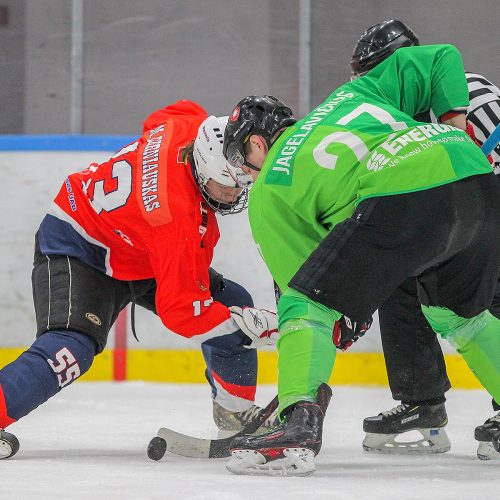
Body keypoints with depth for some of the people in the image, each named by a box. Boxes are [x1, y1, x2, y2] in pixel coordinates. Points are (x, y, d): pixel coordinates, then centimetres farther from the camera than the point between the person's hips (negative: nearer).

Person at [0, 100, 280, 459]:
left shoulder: (188, 123, -21)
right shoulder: (177, 217, -40)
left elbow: (160, 120, 7)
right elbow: (181, 310, -34)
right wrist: (252, 326, -34)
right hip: (78, 248, -10)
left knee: (232, 302, 6)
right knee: (71, 349, -32)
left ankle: (236, 412, 24)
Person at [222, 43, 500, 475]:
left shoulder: (269, 188, 19)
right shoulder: (352, 96, 34)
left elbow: (304, 279, 19)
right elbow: (441, 59, 31)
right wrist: (452, 122, 29)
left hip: (403, 199, -7)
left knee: (305, 306, 3)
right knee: (458, 311, 31)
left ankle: (300, 424, -15)